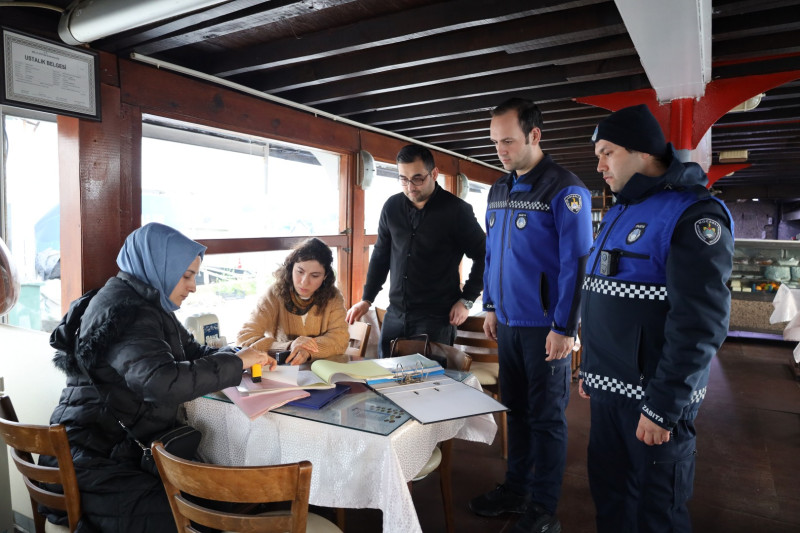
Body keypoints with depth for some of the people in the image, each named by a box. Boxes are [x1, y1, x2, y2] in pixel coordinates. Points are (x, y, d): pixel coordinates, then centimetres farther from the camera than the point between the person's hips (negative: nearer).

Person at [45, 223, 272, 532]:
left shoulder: (147, 304, 11)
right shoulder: (126, 311, -20)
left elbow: (192, 352, 16)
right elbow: (162, 382, -35)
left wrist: (240, 356, -3)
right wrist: (235, 362, -24)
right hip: (94, 463, -9)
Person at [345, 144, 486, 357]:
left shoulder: (457, 210, -8)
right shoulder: (392, 206, 6)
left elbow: (483, 256, -1)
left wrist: (467, 300, -6)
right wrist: (367, 299, 12)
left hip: (437, 317, -5)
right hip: (395, 314, 5)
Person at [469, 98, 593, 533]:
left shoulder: (565, 190, -12)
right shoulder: (498, 190, 10)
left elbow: (575, 264, -15)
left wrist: (564, 328, -16)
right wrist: (490, 307, 15)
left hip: (545, 328, -6)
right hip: (507, 322, 7)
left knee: (546, 417, 7)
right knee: (516, 409, 17)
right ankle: (515, 489, 34)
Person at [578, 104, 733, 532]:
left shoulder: (693, 214, -14)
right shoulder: (619, 213, 12)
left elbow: (700, 323, -21)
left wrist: (663, 407, -20)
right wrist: (590, 368, 18)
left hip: (653, 397, -7)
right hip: (607, 391, 7)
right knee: (609, 496, 20)